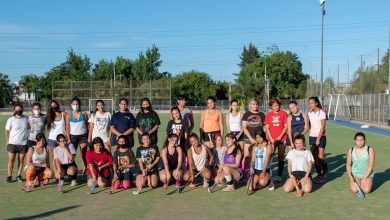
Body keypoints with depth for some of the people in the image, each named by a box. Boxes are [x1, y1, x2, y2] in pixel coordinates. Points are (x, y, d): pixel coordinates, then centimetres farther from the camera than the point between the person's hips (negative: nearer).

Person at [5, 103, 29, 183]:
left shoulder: (26, 119, 2)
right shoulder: (11, 119, -3)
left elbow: (30, 127, 17)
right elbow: (7, 131, 2)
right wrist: (7, 141, -1)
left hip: (23, 143, 2)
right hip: (12, 143, -1)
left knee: (21, 160, 6)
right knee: (11, 160, 1)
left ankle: (19, 176, 16)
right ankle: (9, 176, 12)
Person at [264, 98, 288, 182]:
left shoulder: (283, 113, 2)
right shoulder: (269, 114, 6)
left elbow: (286, 126, 0)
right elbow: (267, 128, 4)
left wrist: (280, 136, -11)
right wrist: (271, 138, -6)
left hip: (282, 139, -1)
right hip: (272, 139, 1)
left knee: (281, 158, 3)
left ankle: (279, 175, 8)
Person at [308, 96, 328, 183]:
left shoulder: (321, 113, -9)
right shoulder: (310, 113, 7)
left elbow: (322, 127, -12)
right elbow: (310, 125, 8)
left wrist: (318, 138, -16)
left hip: (321, 137, -5)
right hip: (312, 136, 5)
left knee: (321, 157, -8)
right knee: (315, 157, 3)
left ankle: (325, 173, 11)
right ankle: (319, 174, 13)